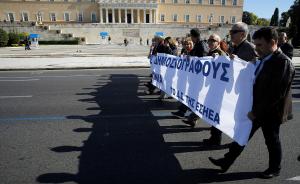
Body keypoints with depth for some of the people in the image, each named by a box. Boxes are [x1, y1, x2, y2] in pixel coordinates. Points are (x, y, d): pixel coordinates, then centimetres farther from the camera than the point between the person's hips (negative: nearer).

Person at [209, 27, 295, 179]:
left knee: (271, 140, 13)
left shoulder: (283, 62, -19)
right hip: (256, 108, 7)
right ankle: (226, 162, 24)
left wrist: (256, 111, -20)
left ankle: (274, 169, 37)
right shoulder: (264, 59, 6)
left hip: (270, 112, -7)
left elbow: (276, 94, -23)